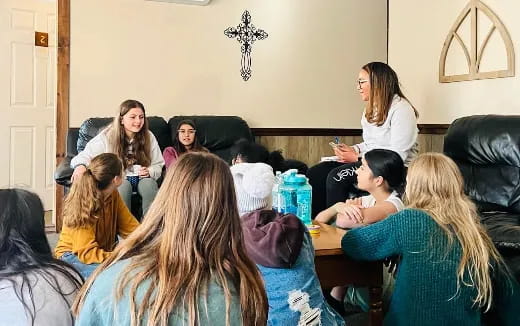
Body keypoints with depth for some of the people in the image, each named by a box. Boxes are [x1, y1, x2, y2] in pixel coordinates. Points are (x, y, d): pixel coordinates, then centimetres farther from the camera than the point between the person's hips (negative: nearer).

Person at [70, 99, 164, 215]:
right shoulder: (106, 137, -3)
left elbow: (158, 166, 11)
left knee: (149, 183, -32)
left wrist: (149, 172, -14)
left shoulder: (149, 137, 5)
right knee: (124, 184, -35)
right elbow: (85, 156, -7)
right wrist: (80, 166, -32)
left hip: (141, 180, 2)